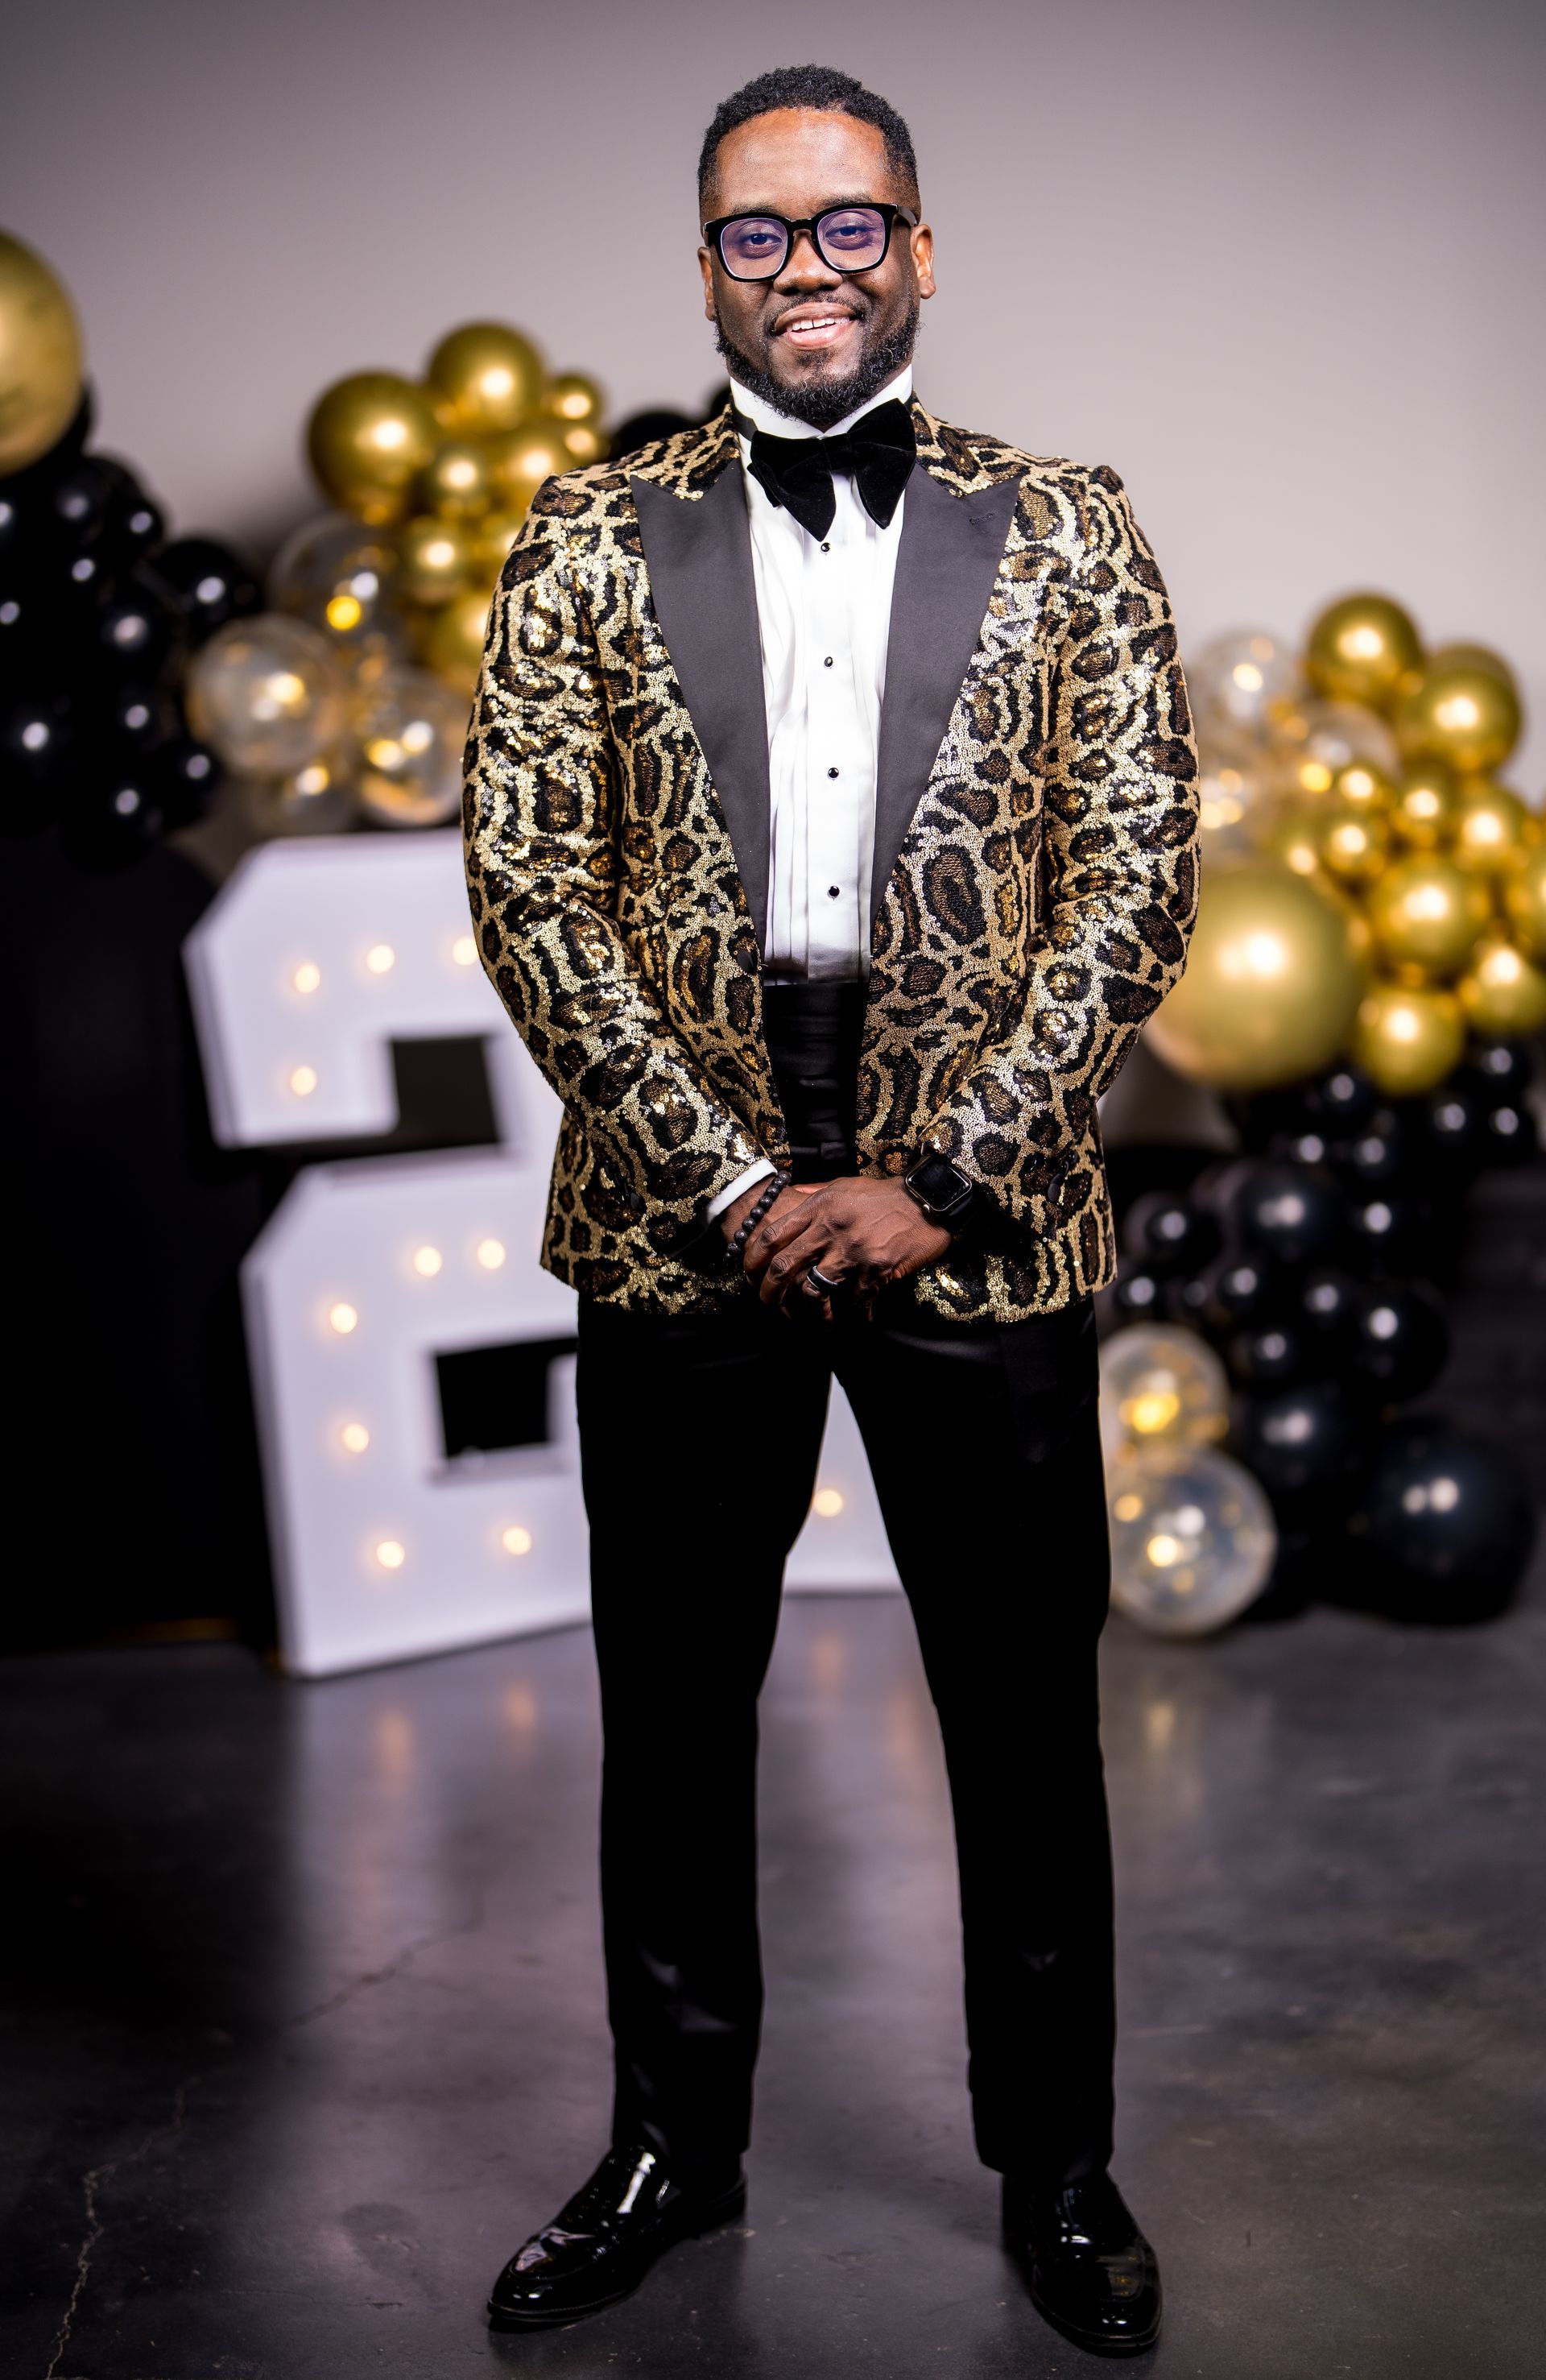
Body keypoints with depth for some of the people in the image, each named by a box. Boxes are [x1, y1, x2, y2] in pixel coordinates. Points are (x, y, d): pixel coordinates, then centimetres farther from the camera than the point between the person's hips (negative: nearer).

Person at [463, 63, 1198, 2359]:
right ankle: (675, 2142, 33)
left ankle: (1057, 2159, 31)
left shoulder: (1066, 534, 3)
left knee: (1028, 1720, 10)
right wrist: (733, 1182, -12)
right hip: (677, 1222, 1)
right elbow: (529, 886, -3)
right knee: (673, 1717, 13)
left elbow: (1136, 879, -3)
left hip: (982, 1221, 0)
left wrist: (937, 1178, -12)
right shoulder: (591, 544, 3)